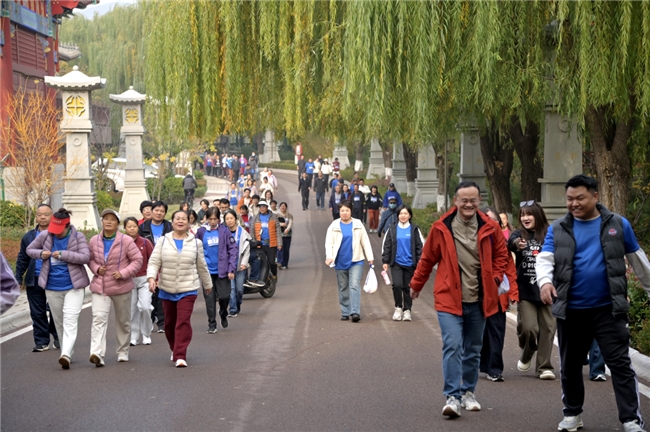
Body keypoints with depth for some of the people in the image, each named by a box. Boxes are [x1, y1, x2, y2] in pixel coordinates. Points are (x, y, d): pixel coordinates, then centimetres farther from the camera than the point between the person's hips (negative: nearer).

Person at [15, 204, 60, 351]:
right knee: (37, 313, 4)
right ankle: (41, 341, 12)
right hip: (34, 281, 3)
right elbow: (22, 259, 16)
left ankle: (58, 339, 19)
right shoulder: (29, 237, 12)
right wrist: (18, 278, 10)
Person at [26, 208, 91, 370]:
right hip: (52, 287, 4)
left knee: (70, 320, -15)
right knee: (59, 322, 12)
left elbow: (86, 257, -16)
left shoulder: (78, 237, -7)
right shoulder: (44, 235, 1)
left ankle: (66, 354, -27)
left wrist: (63, 254, -22)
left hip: (73, 286, -4)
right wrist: (41, 254, -8)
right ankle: (67, 353, 24)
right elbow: (29, 249, 14)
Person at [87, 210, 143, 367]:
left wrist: (123, 273, -17)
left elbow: (137, 260, -6)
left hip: (121, 287, -1)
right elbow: (90, 259, 15)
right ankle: (97, 354, -24)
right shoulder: (94, 241, 2)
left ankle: (123, 352, 29)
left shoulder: (126, 241, -7)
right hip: (99, 287, 1)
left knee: (123, 321, 12)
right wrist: (96, 269, -6)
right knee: (98, 318, -16)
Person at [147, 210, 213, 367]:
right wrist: (151, 277, -21)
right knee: (170, 322, 12)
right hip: (167, 288, 2)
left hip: (188, 289, -2)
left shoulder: (195, 242, 4)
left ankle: (180, 356, -16)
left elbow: (201, 266, 12)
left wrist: (207, 284, 20)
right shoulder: (163, 241, 2)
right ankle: (175, 349, 34)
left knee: (183, 322, -13)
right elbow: (154, 261, -4)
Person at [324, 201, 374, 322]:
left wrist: (370, 257, 5)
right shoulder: (334, 226, 3)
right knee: (343, 288, 9)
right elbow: (329, 243, -2)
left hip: (356, 261, -2)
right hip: (340, 262, 2)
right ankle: (345, 312, 18)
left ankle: (355, 312, -20)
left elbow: (365, 242, 7)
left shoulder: (358, 225, 4)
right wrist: (329, 256, -17)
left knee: (355, 285, -14)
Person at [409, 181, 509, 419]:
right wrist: (416, 285, 15)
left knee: (473, 350, 14)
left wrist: (495, 279, 0)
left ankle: (468, 392, 28)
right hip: (449, 299, -3)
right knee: (452, 346, -15)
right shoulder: (441, 228, -5)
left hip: (478, 300, 3)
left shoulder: (490, 228, 0)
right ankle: (452, 397, -14)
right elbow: (427, 259, 5)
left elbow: (500, 255, 14)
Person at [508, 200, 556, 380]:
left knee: (547, 328, 2)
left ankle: (544, 366, 13)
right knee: (528, 328, -8)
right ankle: (526, 354, 23)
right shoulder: (519, 234, -1)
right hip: (525, 291, -1)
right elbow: (511, 243, -24)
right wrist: (516, 245, -47)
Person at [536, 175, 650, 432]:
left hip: (608, 309, -2)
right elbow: (544, 259, -6)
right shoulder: (558, 229, 4)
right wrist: (545, 281, -27)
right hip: (571, 310, 2)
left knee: (620, 364, -5)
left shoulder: (618, 225, 3)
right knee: (570, 366, 13)